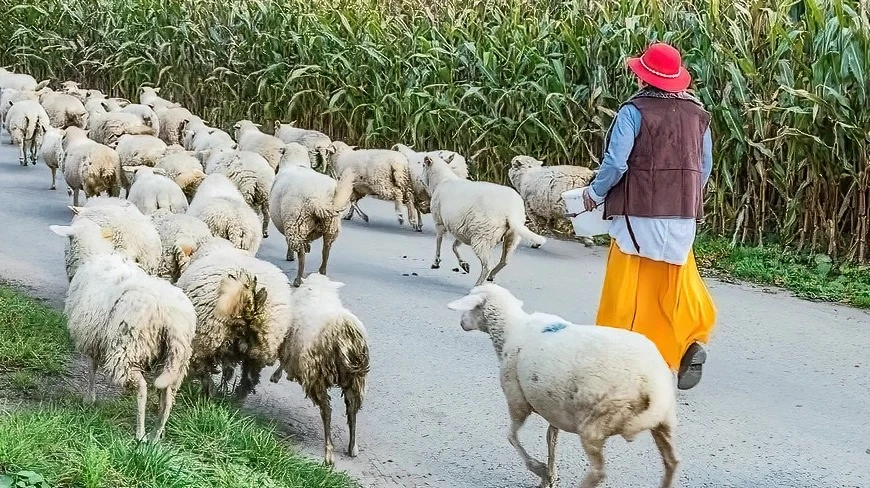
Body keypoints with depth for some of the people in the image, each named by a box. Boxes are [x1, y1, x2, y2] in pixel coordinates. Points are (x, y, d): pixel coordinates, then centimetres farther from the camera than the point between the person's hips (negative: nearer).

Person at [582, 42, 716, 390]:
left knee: (630, 284, 3)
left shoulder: (634, 111, -12)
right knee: (674, 283, 15)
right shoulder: (696, 113, 5)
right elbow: (705, 167, 9)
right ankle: (691, 343, 0)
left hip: (640, 214, -5)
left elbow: (615, 164, -16)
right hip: (682, 215, 5)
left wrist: (595, 193, 1)